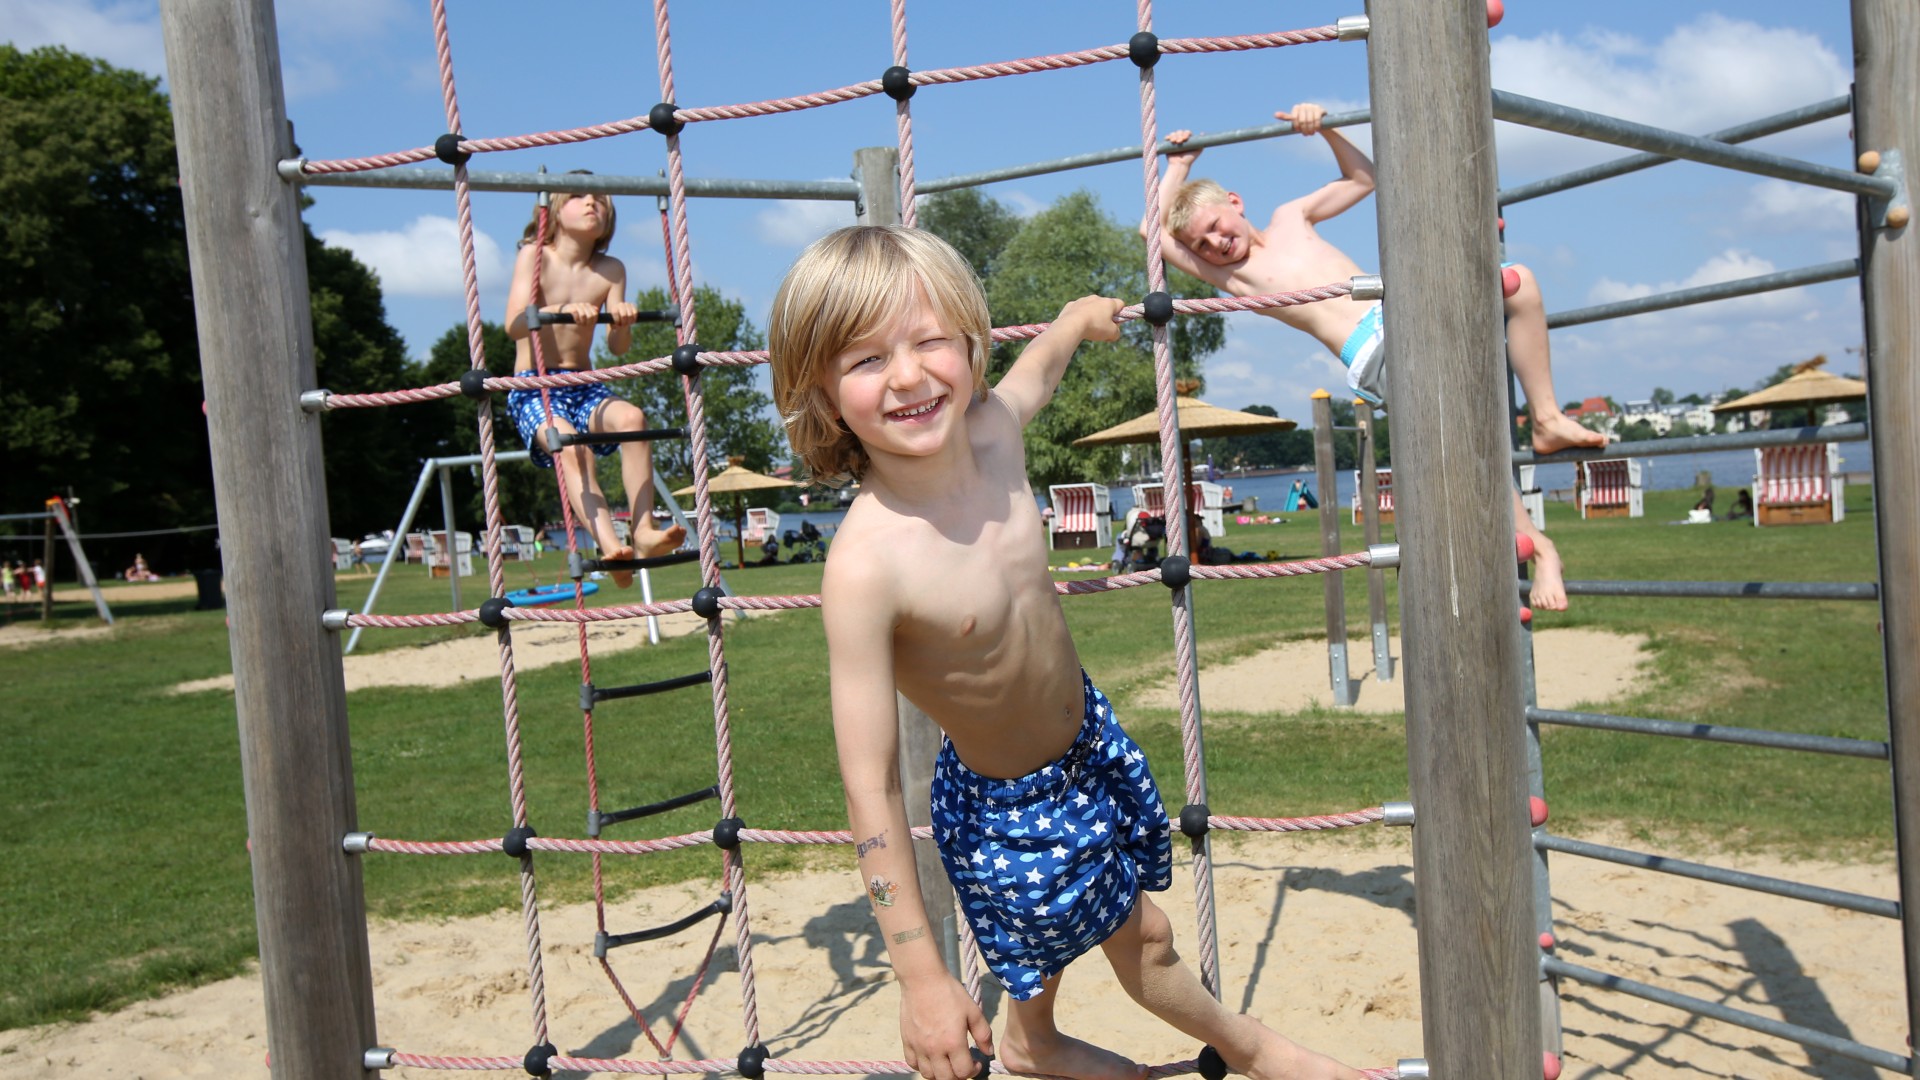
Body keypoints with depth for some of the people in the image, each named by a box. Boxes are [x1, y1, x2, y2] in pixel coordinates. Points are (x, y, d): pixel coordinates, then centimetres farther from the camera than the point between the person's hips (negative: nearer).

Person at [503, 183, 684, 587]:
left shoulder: (611, 270, 7)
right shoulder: (534, 255, -2)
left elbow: (617, 347, 0)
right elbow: (514, 325, -18)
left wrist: (622, 322, -23)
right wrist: (560, 310, -36)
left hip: (585, 387, 3)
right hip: (534, 390, -3)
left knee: (631, 416, -30)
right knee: (571, 446, -33)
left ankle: (644, 531, -34)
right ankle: (611, 546, -44)